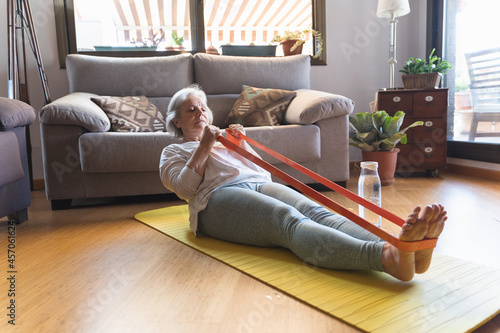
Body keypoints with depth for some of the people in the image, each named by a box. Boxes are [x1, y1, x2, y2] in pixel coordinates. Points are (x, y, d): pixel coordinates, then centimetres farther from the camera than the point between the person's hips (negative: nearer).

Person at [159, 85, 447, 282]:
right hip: (219, 197, -5)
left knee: (317, 212, -29)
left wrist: (242, 144, 13)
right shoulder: (173, 152, 27)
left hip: (260, 185, 6)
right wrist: (204, 147, 4)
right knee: (290, 221, -38)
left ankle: (403, 248, -55)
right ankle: (390, 257, -63)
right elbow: (184, 187, 4)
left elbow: (265, 175, 24)